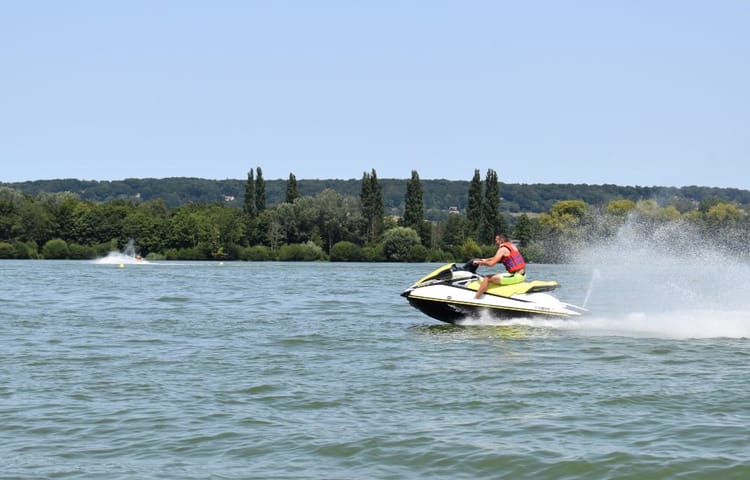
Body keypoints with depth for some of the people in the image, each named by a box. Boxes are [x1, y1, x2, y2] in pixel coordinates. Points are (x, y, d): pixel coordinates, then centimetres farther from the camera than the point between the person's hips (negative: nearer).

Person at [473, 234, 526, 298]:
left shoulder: (503, 249, -9)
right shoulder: (511, 245, 19)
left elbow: (491, 263, -14)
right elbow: (496, 258, 32)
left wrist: (479, 262, 1)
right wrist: (485, 260, 27)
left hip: (516, 276, -10)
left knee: (487, 278, -9)